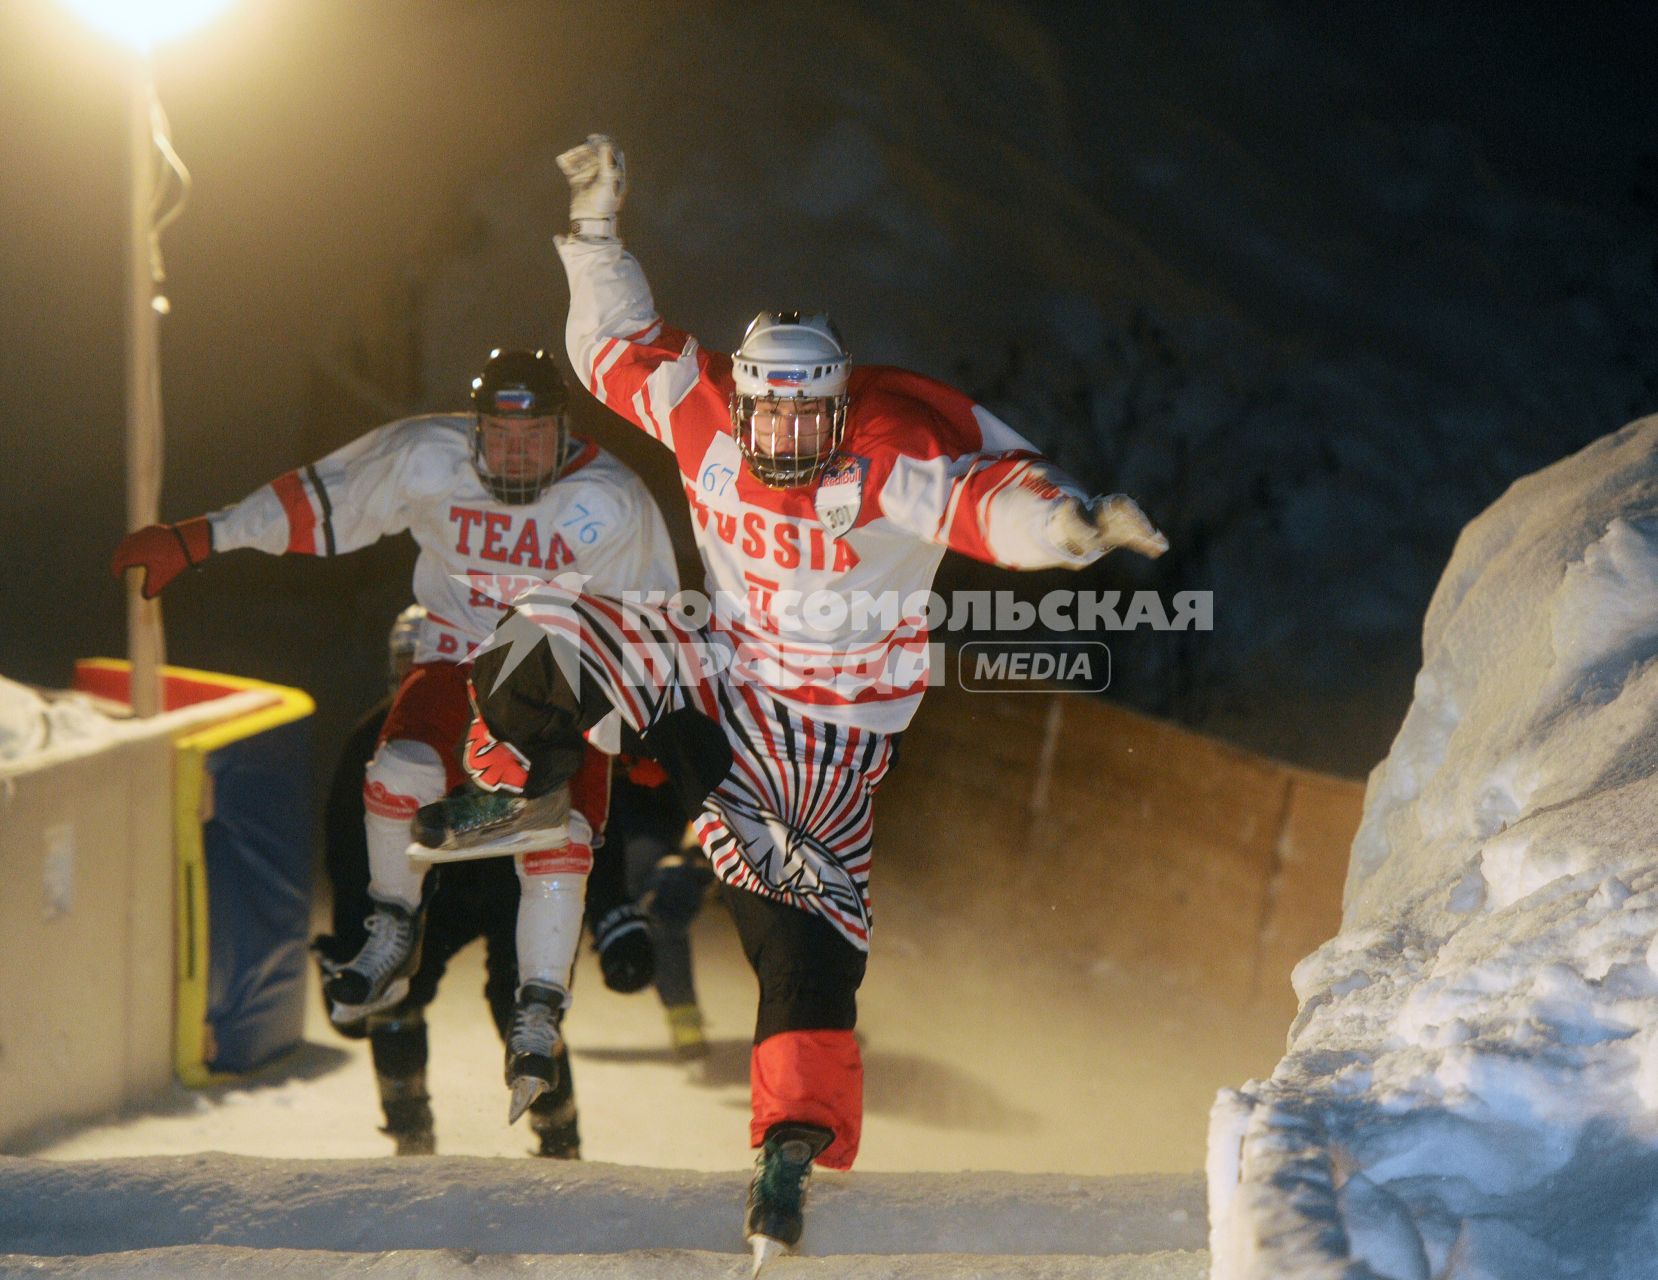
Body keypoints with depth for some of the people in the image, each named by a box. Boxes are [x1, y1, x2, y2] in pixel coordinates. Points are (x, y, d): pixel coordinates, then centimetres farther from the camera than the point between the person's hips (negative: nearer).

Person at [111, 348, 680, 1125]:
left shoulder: (610, 505, -15)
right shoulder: (424, 461, -12)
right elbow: (315, 503, -1)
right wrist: (194, 541, 0)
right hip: (456, 661, 1)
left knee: (557, 830, -22)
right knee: (403, 769, -27)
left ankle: (537, 1024, -13)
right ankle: (392, 943, -3)